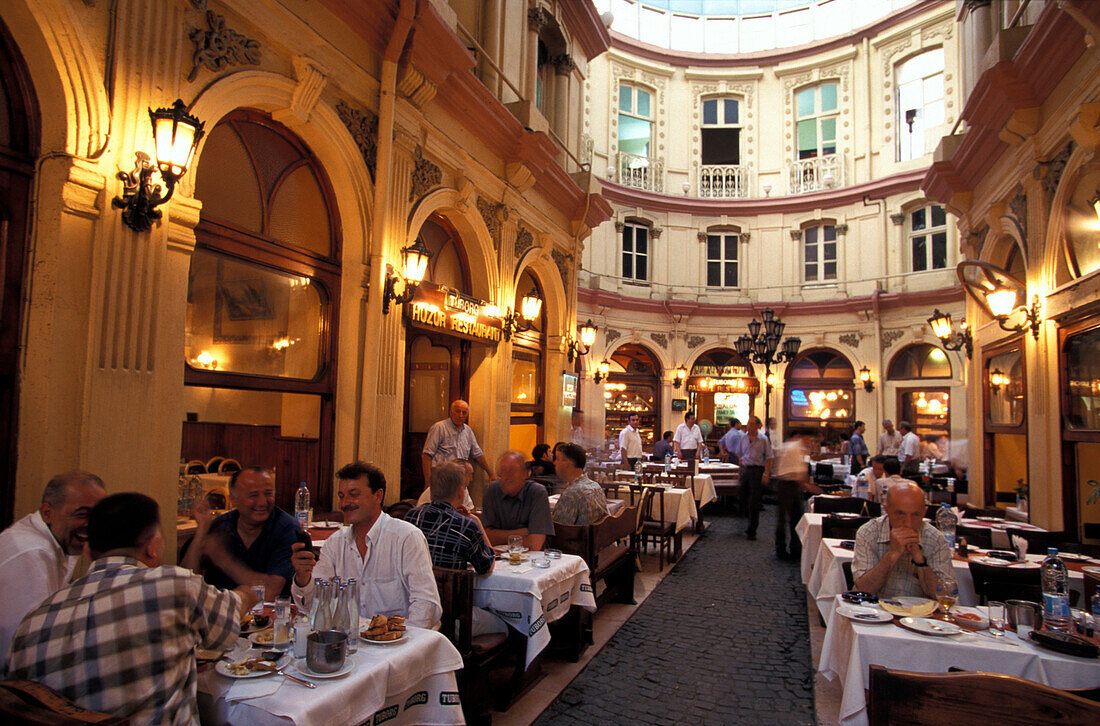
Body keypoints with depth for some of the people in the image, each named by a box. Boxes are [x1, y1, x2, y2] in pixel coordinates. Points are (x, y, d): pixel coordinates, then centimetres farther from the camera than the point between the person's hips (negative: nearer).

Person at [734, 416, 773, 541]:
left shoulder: (763, 439, -6)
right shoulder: (743, 437, 8)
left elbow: (769, 458, -7)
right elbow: (739, 452, 23)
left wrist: (766, 474, -15)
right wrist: (741, 461, 8)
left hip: (757, 470, -5)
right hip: (745, 469, 5)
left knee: (754, 502, -3)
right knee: (742, 498, 9)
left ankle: (751, 531, 3)